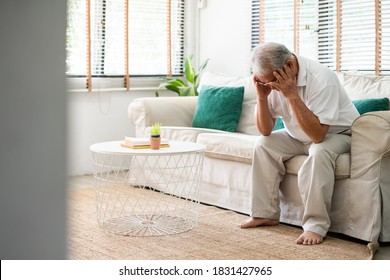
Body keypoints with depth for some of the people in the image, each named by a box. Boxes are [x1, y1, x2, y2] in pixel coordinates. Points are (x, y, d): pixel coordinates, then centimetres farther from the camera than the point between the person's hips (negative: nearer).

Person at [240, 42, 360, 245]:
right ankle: (266, 214, -4)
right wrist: (262, 96, -23)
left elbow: (318, 135, -36)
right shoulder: (272, 80, -12)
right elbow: (265, 130, -8)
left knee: (318, 153, -35)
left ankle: (316, 226, -27)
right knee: (264, 145, -12)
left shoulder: (321, 78, -31)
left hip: (337, 134, -6)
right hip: (300, 136, 6)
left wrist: (292, 95, -40)